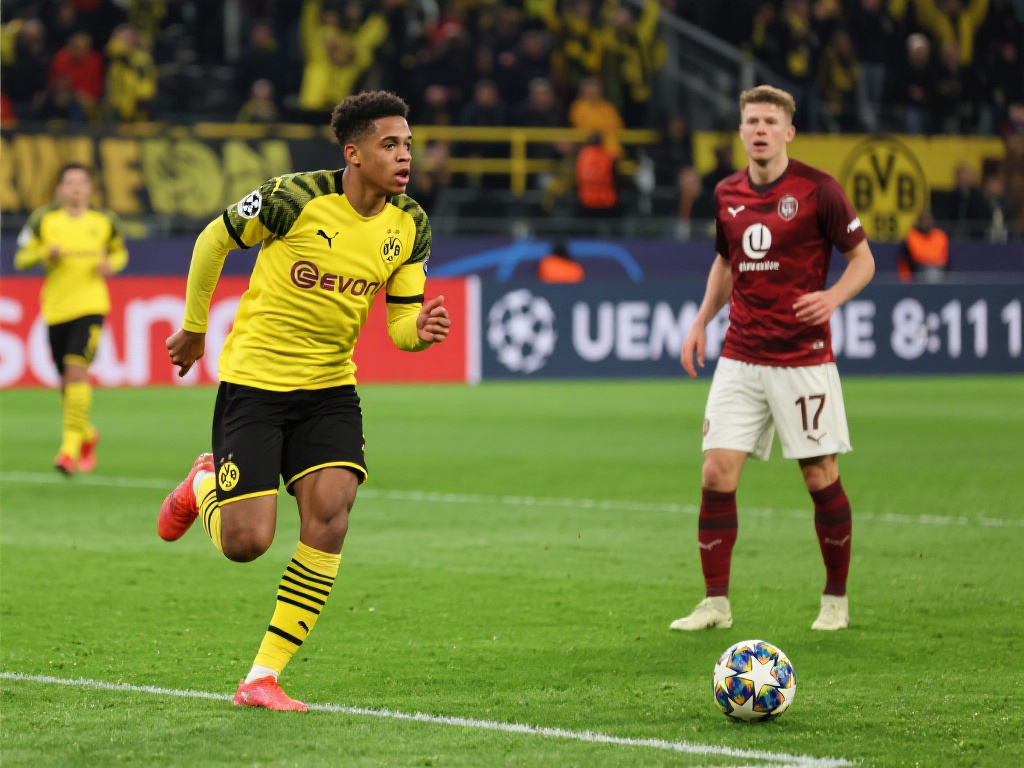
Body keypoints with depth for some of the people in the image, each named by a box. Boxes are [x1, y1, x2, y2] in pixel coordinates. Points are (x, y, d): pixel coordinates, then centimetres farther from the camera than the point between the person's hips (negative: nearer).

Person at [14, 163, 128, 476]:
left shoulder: (105, 221, 3)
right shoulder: (43, 220, 2)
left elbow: (120, 251, 19)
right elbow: (21, 259, 5)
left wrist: (111, 264, -3)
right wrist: (46, 253, -14)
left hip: (90, 306, -2)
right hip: (55, 309, 2)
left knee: (77, 369, -20)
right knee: (66, 382, 10)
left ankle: (71, 445, -19)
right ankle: (88, 434, 36)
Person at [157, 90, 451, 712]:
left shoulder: (411, 227, -2)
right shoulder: (295, 198, -17)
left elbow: (402, 322, 1)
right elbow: (215, 240, -1)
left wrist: (421, 331, -23)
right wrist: (194, 328, 8)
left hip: (330, 388, 4)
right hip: (253, 380, -4)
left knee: (330, 514, -17)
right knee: (246, 542, -9)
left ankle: (263, 677, -7)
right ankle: (203, 487, 30)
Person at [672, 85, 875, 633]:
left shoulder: (817, 190, -7)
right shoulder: (728, 194, 8)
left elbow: (863, 259, -2)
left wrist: (833, 296, -21)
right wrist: (702, 321, 11)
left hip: (803, 358, -4)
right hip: (740, 357, 4)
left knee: (821, 476, 0)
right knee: (717, 471, -5)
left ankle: (836, 600, 16)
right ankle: (715, 603, 2)